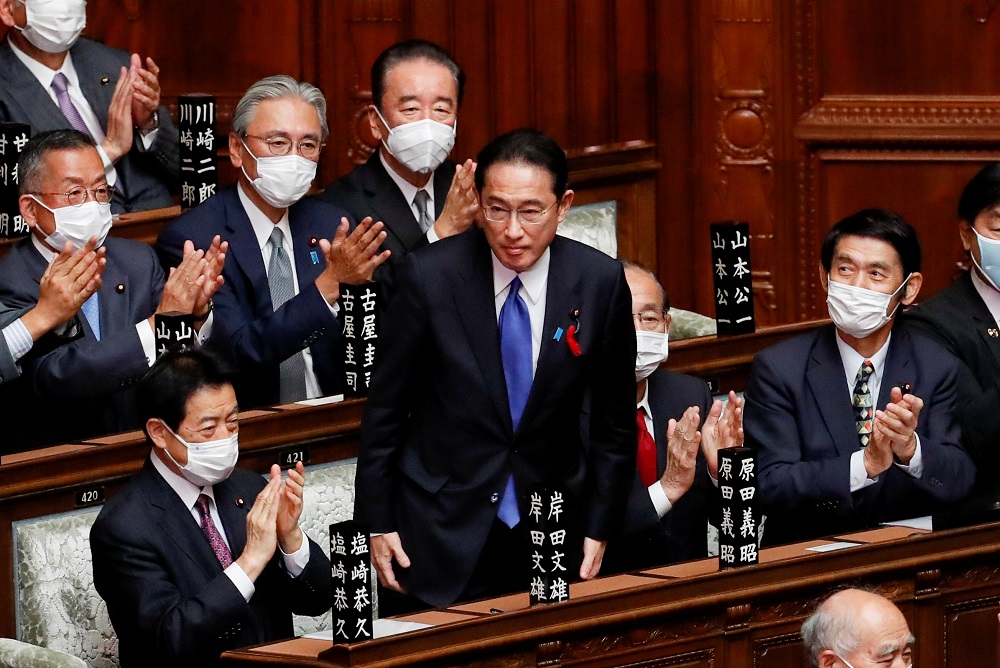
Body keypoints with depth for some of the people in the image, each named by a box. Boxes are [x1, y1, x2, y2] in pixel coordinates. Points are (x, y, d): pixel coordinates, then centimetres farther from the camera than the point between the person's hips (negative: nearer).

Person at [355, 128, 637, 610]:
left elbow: (615, 419, 4)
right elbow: (385, 407, -3)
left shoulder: (601, 281, -7)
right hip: (442, 532, -2)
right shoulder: (430, 276, -12)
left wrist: (598, 529, 4)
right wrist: (377, 523, -1)